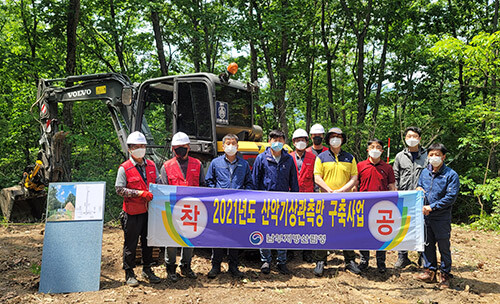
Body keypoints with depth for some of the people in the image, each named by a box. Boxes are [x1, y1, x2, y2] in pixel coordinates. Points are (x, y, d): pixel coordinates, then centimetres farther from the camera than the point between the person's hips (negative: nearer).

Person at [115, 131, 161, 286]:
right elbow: (119, 189, -11)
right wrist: (140, 193, -18)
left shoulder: (151, 165, 10)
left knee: (148, 242, 13)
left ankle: (147, 270, 26)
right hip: (132, 212, -5)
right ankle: (129, 273, 15)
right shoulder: (124, 168, -6)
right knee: (130, 244, 3)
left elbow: (158, 183, 20)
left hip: (149, 210, 5)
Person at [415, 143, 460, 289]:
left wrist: (432, 206, -18)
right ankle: (430, 271, 25)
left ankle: (445, 275, 17)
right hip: (425, 216, 5)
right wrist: (418, 189, -4)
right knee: (427, 244, 13)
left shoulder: (451, 175, -8)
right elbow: (419, 187, 21)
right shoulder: (425, 172, 8)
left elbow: (451, 197, -13)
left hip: (442, 217, -5)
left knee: (444, 246, 4)